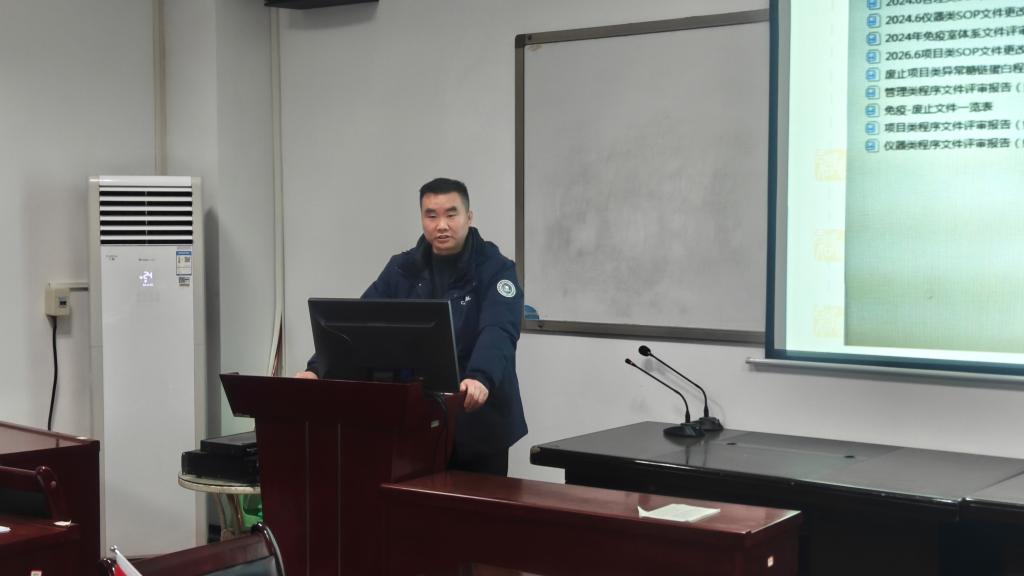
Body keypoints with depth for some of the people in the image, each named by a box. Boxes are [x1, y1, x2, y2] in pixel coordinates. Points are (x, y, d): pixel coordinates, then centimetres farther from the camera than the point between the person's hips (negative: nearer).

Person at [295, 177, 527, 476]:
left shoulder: (495, 269, -8)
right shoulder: (402, 269, 5)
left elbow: (498, 333, -25)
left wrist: (480, 378, -45)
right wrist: (317, 369, -19)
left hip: (479, 425, -3)